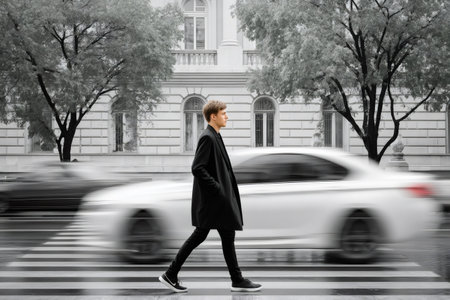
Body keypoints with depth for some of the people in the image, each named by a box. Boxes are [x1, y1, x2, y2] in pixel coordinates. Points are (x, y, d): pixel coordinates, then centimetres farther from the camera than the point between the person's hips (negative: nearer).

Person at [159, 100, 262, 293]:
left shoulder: (214, 137, 15)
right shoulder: (207, 137, -16)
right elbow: (197, 168, -22)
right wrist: (217, 188, -20)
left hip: (211, 199, 10)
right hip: (213, 198, -10)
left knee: (200, 235, 12)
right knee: (227, 236, -1)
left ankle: (171, 274, 16)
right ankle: (237, 280, 10)